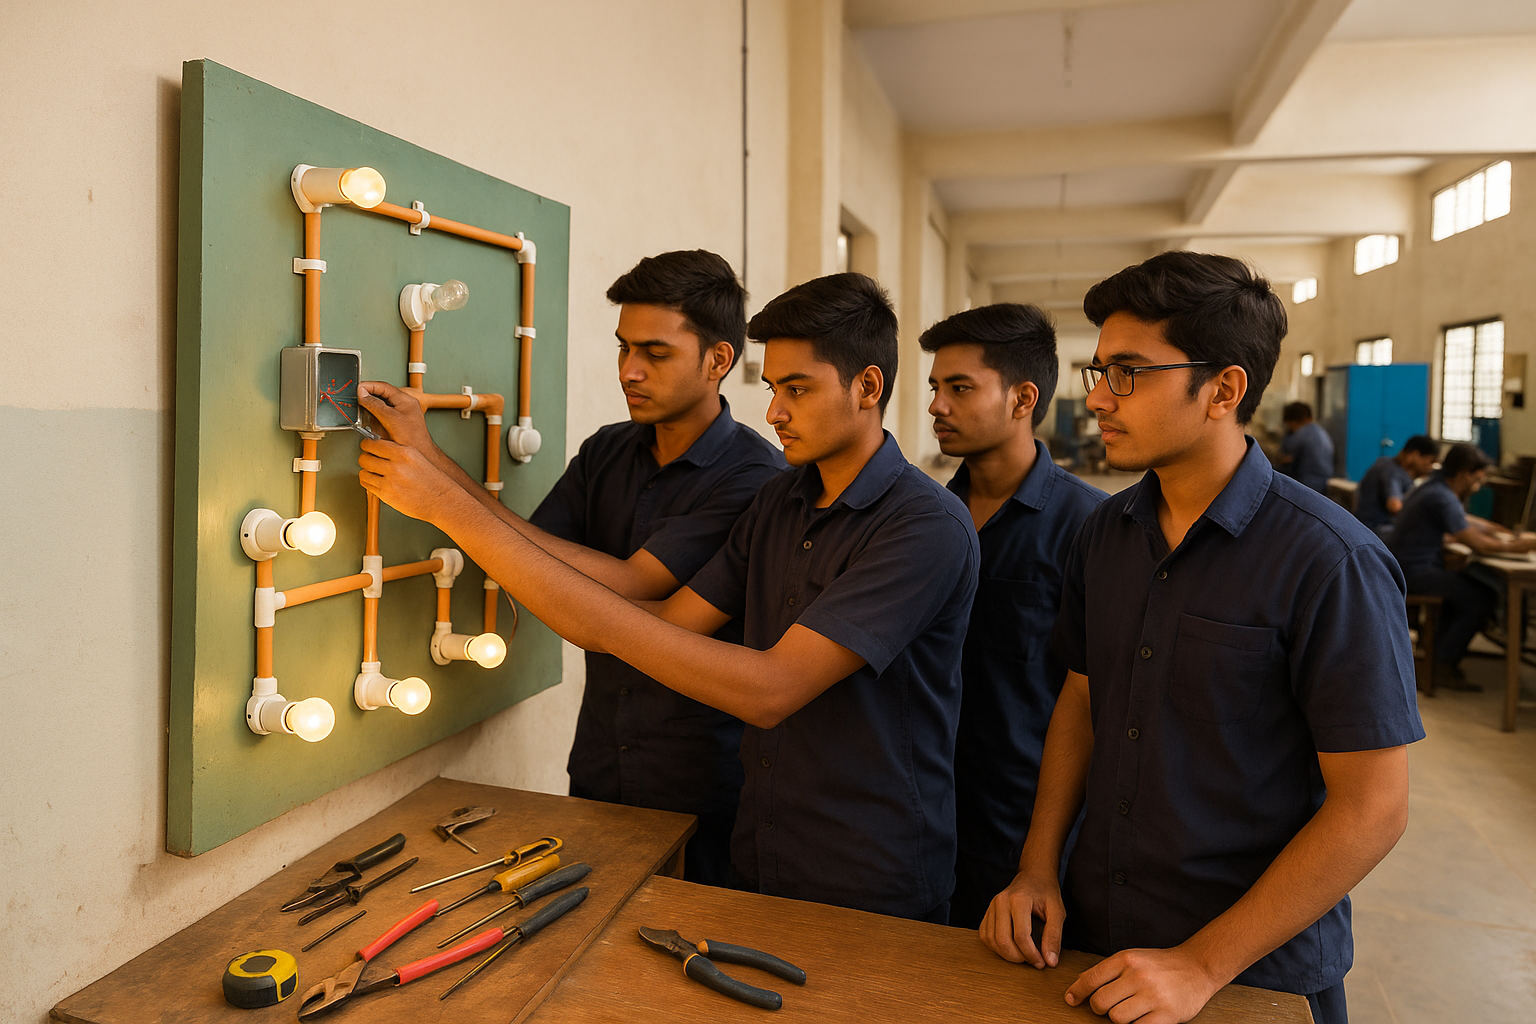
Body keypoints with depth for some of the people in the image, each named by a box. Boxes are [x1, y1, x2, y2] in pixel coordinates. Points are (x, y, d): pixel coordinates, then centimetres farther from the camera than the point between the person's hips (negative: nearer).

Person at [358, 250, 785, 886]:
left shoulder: (756, 476, -19)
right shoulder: (606, 452, 3)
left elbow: (625, 590, -25)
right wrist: (433, 459, -13)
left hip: (701, 788, -5)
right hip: (597, 771, 6)